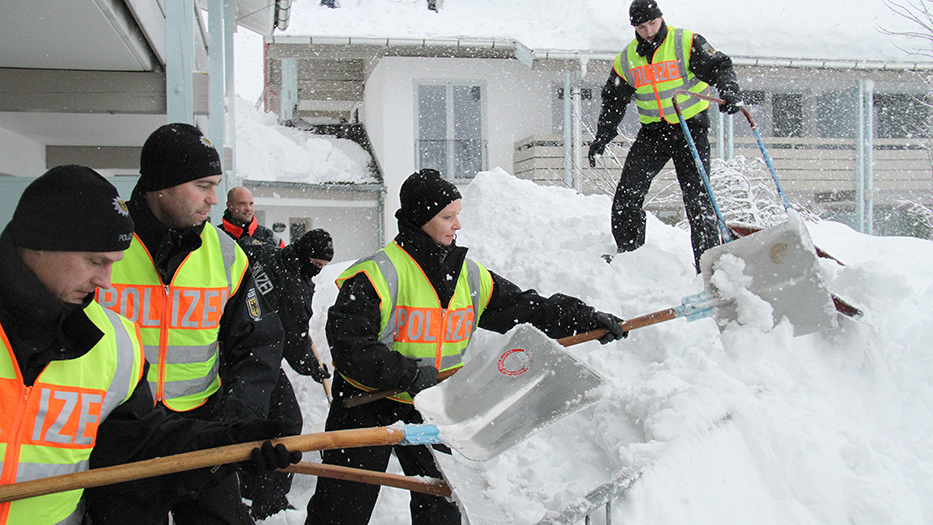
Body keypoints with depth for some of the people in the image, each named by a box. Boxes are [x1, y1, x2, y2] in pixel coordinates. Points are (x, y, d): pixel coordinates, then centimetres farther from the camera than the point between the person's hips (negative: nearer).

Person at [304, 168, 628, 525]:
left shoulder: (470, 277, 2)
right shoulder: (379, 273, -18)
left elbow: (528, 309, 5)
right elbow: (347, 345, -22)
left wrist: (590, 320, -3)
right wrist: (406, 373, -29)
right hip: (369, 402, -5)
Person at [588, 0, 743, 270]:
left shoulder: (687, 43, -9)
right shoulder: (627, 59, 5)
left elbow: (719, 67, -14)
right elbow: (614, 101, 14)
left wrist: (729, 92, -34)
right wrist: (602, 136, 6)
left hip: (691, 128, -4)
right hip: (653, 132, 4)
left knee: (697, 197, -11)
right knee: (627, 193, -5)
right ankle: (627, 252, 12)